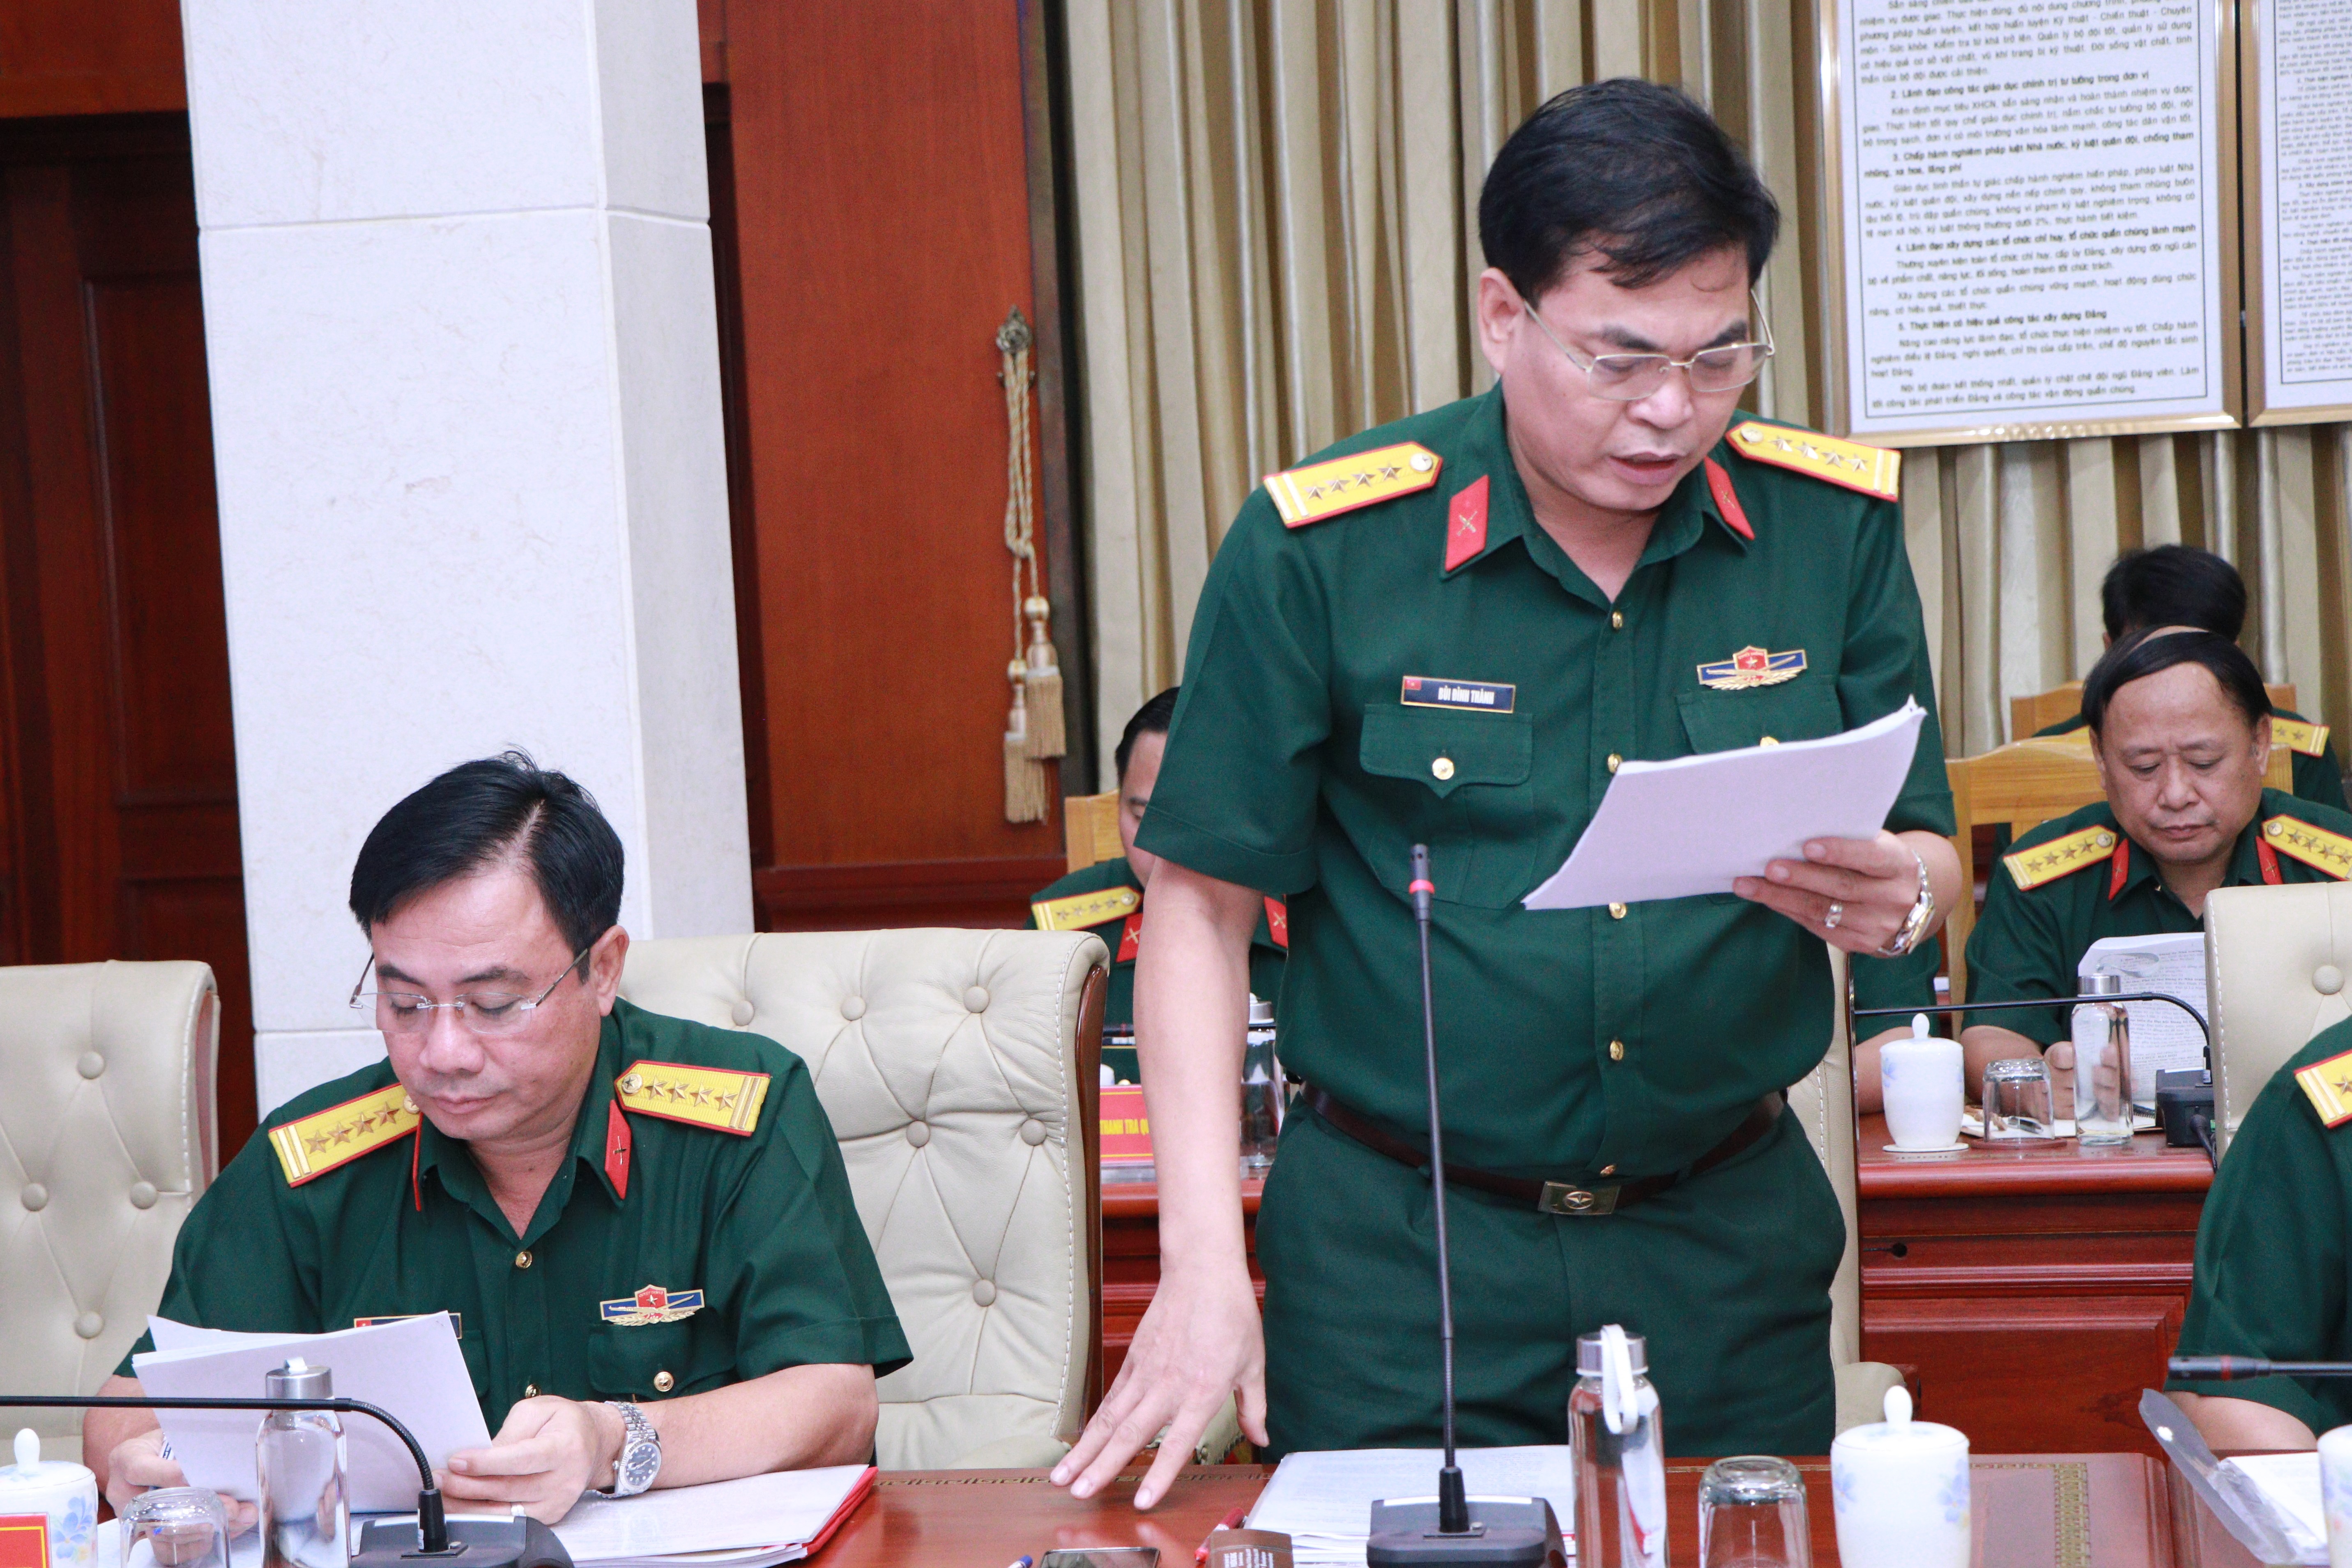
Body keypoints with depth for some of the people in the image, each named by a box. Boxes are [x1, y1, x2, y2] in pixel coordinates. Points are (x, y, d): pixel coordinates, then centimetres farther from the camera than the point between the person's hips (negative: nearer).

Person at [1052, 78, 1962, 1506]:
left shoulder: (1835, 528, -2)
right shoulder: (1320, 553, -10)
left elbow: (1930, 856, 6)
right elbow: (1204, 905, -6)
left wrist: (1891, 896, -19)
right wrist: (1206, 1264, -13)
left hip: (1728, 1241, 3)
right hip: (1399, 1252, -2)